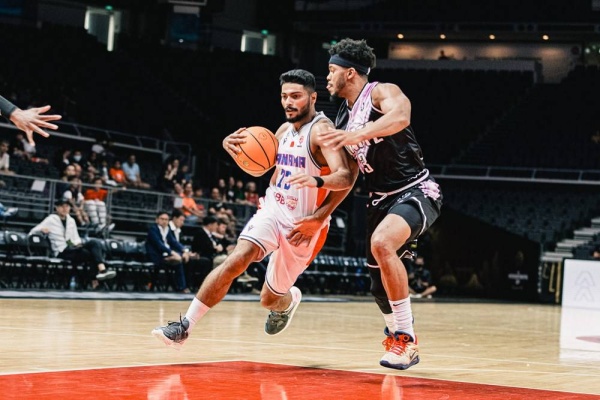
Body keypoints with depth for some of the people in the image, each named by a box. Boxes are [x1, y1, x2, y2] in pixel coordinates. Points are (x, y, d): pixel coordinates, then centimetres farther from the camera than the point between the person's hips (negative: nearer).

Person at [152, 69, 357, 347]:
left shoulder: (322, 130, -17)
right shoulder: (285, 130, 7)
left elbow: (345, 177, -29)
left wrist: (316, 181, -49)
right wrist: (234, 146, -3)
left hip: (303, 225, -4)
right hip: (272, 211, 5)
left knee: (269, 299, 7)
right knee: (237, 259, -24)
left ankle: (289, 300, 46)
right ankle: (184, 327, -24)